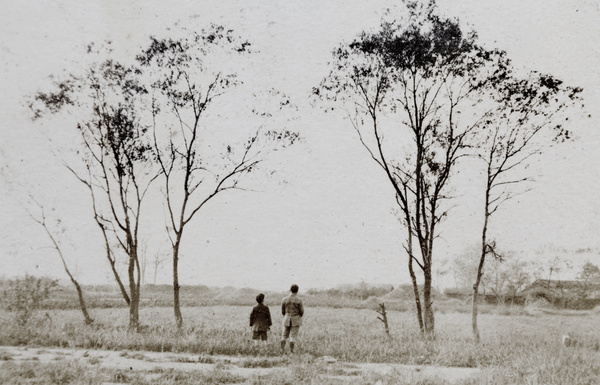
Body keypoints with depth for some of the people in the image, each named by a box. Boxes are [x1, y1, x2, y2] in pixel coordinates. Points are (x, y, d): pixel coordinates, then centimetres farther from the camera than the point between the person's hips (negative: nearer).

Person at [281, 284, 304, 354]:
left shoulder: (284, 300, -4)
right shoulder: (298, 300, -12)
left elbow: (283, 311, 4)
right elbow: (301, 311, -6)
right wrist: (300, 316, 15)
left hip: (287, 320, 2)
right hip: (296, 320, -2)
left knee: (284, 335, 13)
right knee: (293, 336, 4)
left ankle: (282, 349, 4)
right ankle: (291, 351, 2)